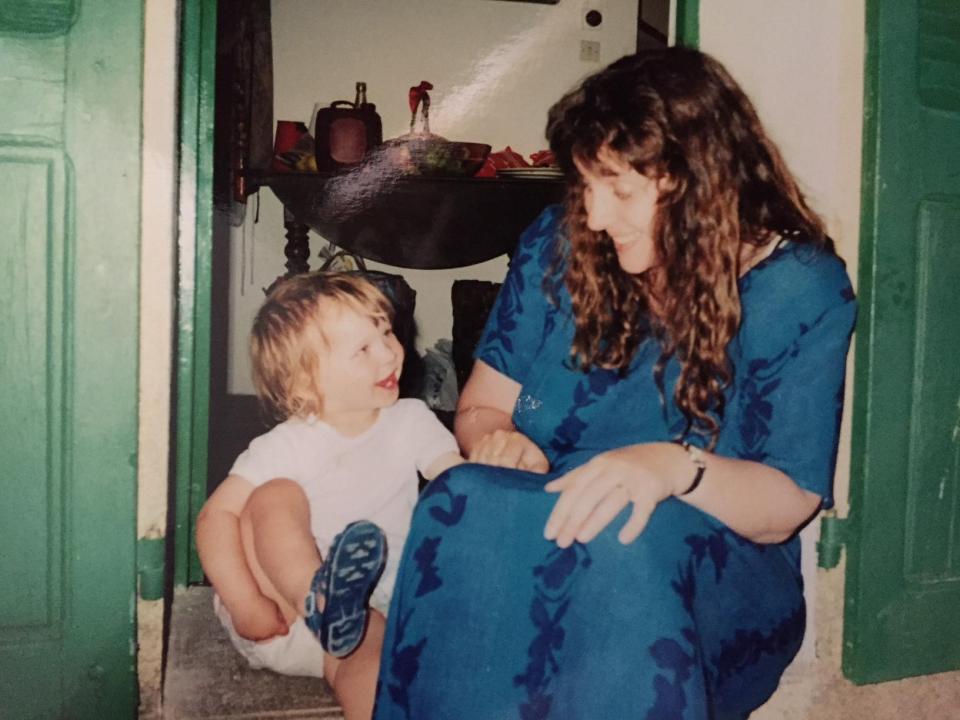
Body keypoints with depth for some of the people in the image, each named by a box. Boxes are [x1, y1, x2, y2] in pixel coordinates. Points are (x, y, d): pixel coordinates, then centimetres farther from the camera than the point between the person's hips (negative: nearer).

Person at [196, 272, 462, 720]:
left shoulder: (410, 421, 1)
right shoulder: (290, 446, -11)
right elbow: (216, 517, -17)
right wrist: (247, 608, -26)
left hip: (370, 611, 0)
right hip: (286, 614, 0)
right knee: (275, 496, -28)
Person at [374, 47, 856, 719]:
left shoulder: (801, 289, -6)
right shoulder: (559, 244, 3)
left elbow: (787, 506, -9)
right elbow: (483, 407, 7)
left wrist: (677, 468, -31)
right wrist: (498, 439, -18)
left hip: (711, 572, -2)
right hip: (542, 534, 3)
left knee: (625, 538, -38)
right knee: (466, 499, -32)